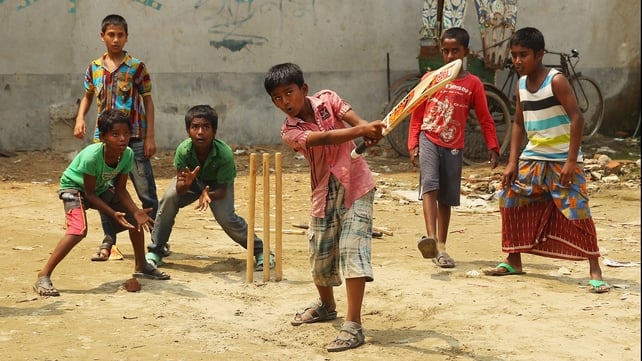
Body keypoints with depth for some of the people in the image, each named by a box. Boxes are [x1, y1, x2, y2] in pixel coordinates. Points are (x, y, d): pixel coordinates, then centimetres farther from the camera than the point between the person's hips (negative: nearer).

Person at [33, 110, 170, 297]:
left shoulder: (127, 154, -21)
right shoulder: (91, 156, -37)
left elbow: (120, 190, -12)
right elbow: (89, 194, -28)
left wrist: (136, 211, -25)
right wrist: (113, 214, -35)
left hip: (101, 188, 7)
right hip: (74, 187, -7)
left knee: (136, 219, 3)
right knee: (79, 229, -30)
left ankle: (141, 266, 26)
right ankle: (43, 277, -26)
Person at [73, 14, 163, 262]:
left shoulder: (136, 67, -3)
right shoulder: (94, 67, 7)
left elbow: (148, 101, 0)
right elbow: (88, 96, 20)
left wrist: (150, 137, -5)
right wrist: (80, 118, 1)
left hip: (134, 138, -3)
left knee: (146, 192, -2)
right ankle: (108, 242, 18)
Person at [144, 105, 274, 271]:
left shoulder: (225, 154, -37)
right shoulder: (183, 150, -33)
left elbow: (222, 190, -29)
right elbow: (179, 189, -29)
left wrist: (208, 195, -50)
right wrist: (185, 184, -53)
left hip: (217, 184, -2)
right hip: (192, 179, 2)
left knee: (226, 217, -24)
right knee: (169, 198, -25)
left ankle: (260, 250, 0)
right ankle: (154, 252, -11)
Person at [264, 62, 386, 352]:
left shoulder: (327, 99, -2)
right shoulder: (289, 132, -8)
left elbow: (355, 119, -18)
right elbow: (325, 138, -25)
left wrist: (369, 129, -41)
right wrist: (361, 131, -40)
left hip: (356, 186, -2)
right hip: (324, 195, 2)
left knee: (353, 249, -15)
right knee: (320, 256, 13)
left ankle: (353, 325, -16)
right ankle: (326, 304, 44)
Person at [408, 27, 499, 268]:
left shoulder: (473, 84, 4)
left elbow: (485, 119, 5)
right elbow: (416, 114, 8)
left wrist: (493, 148, -4)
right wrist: (413, 144, 0)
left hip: (453, 147, 1)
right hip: (428, 139, -1)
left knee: (446, 198, 6)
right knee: (430, 185, -21)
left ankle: (440, 247, 14)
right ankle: (431, 239, -31)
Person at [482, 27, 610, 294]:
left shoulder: (556, 80, -15)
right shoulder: (521, 84, 5)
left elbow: (576, 118, -19)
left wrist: (571, 161, -22)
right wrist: (512, 162, 4)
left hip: (562, 159, -7)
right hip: (533, 158, 7)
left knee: (577, 211, -11)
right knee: (510, 200, 7)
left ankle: (595, 270, -3)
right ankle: (513, 261, 21)